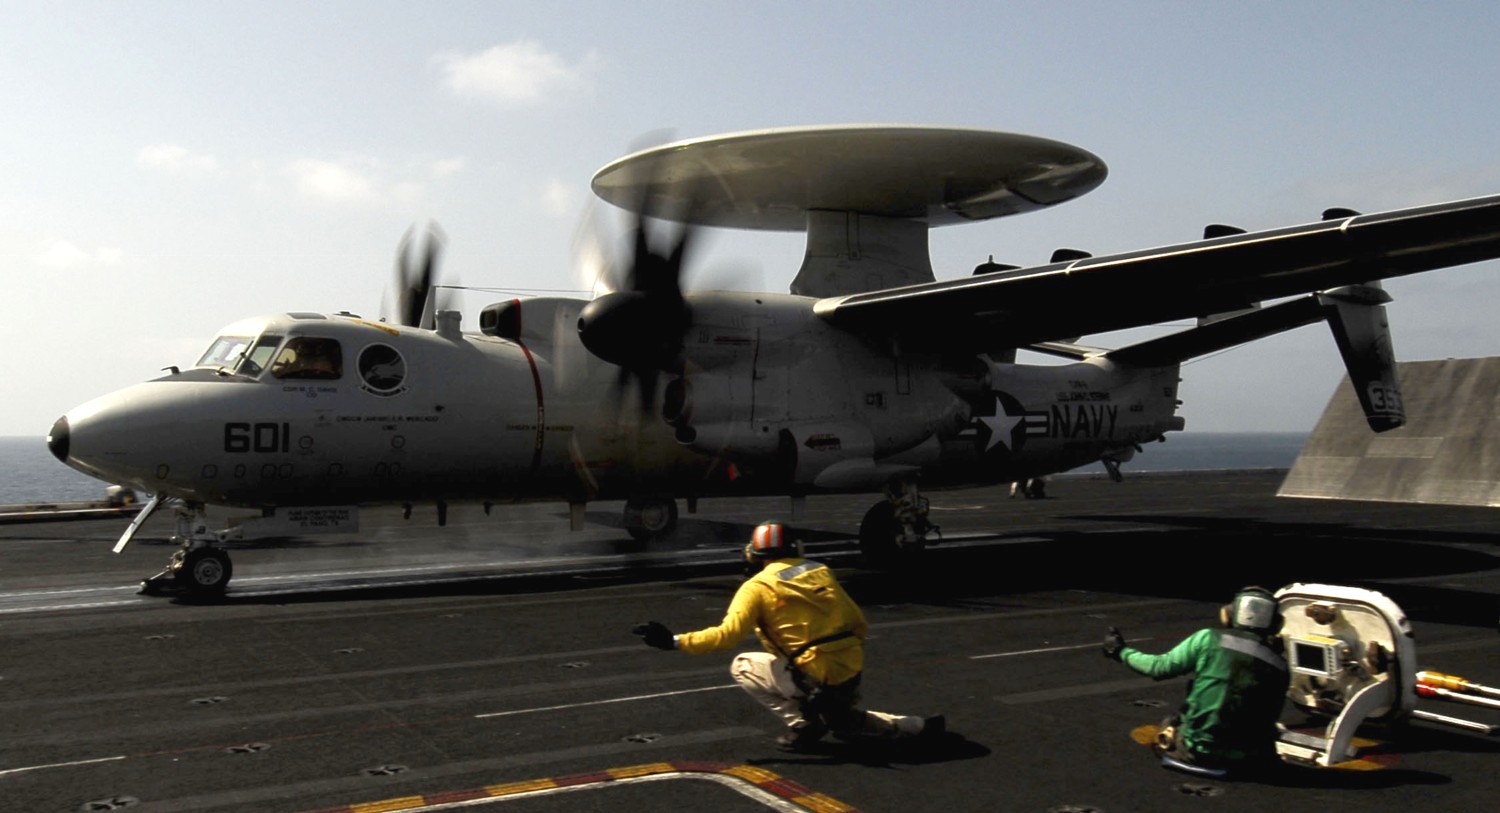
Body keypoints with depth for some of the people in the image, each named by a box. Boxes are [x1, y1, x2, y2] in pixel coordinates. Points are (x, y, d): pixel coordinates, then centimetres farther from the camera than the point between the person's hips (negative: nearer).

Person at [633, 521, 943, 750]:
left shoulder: (758, 587, -6)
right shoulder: (820, 571, 12)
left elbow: (728, 634, -16)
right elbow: (859, 623, 13)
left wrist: (675, 641, -11)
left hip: (814, 678, -7)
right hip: (852, 672, 7)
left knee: (742, 667, 11)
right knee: (844, 723, 36)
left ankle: (801, 724, 2)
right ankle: (919, 726, 21)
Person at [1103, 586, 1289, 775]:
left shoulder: (1209, 639, -9)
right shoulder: (1280, 667, -1)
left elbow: (1160, 667, -5)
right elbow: (1269, 718, 8)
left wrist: (1121, 651, 10)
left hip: (1200, 750, -2)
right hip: (1249, 759, 2)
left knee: (1169, 724, 28)